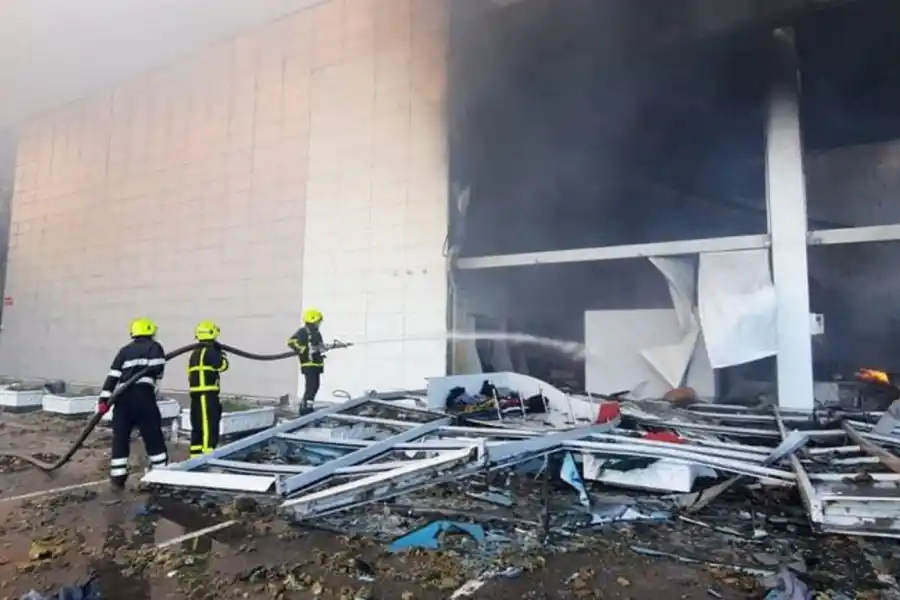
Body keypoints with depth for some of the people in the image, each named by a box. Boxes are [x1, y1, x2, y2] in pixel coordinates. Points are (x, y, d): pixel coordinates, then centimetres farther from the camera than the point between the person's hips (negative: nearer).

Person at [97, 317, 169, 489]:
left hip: (123, 397, 4)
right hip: (143, 395, -4)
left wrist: (104, 399, 4)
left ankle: (117, 476, 11)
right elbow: (158, 369, -9)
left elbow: (113, 376, 9)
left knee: (120, 436, 11)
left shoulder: (124, 350, 19)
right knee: (153, 435, 4)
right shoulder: (154, 347, 8)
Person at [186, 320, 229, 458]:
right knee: (210, 425, -8)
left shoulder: (195, 353, 19)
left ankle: (195, 456, 18)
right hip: (207, 394, -10)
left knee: (198, 427, 13)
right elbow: (222, 365, -7)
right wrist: (221, 352, 5)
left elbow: (193, 375, 21)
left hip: (197, 394, 10)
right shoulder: (209, 350, -10)